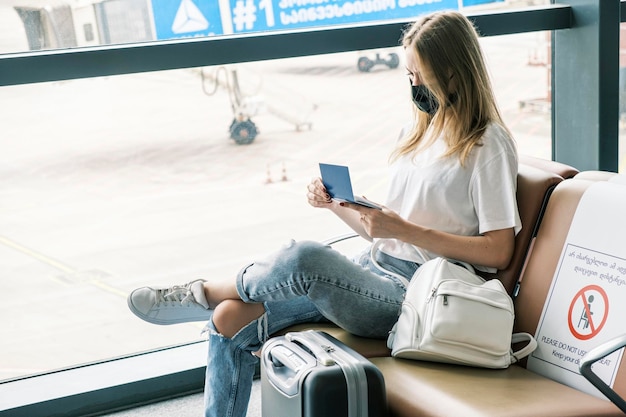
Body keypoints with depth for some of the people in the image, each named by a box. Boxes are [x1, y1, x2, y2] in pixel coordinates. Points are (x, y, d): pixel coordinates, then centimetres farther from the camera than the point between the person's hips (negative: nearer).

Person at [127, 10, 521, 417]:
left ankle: (205, 293, -3)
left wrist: (403, 229, -17)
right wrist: (336, 204, 1)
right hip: (374, 271, 8)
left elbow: (498, 252, -13)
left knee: (305, 257, -33)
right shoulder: (421, 131, 18)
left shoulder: (488, 144, -6)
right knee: (230, 317, -7)